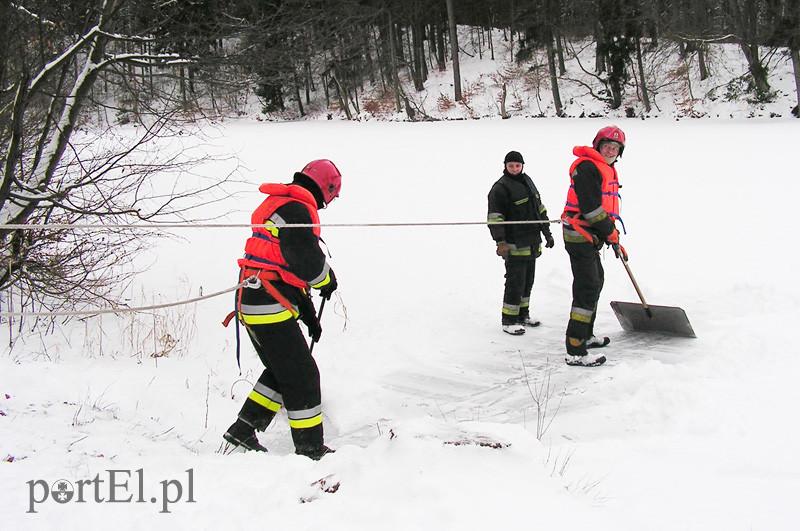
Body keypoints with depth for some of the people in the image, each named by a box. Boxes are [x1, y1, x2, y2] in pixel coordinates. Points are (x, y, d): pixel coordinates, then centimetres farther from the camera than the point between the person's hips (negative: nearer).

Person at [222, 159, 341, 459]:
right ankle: (310, 449, 5)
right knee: (302, 376, -2)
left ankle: (243, 431, 22)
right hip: (270, 305, -10)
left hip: (253, 301, 10)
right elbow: (306, 258, -23)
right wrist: (328, 280, 0)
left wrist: (308, 314, 22)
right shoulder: (296, 208, -13)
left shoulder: (278, 204, 21)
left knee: (282, 371, 20)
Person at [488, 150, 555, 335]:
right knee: (515, 282, -7)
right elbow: (494, 217, -17)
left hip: (532, 242, 8)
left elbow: (540, 209, 22)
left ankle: (523, 314, 28)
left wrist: (547, 233, 22)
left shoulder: (527, 181, 13)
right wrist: (500, 242, -24)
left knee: (528, 280, 15)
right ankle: (508, 320, 2)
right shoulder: (500, 188, -12)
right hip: (514, 245, -8)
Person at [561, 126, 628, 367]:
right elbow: (590, 206, -23)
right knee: (588, 288, -14)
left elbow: (606, 207, 24)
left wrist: (615, 239, 20)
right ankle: (575, 351, -14)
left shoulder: (607, 170, 18)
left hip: (590, 236, 11)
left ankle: (585, 335, 37)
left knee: (595, 281, 22)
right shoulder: (587, 167, -16)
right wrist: (610, 233, -15)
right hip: (580, 235, -11)